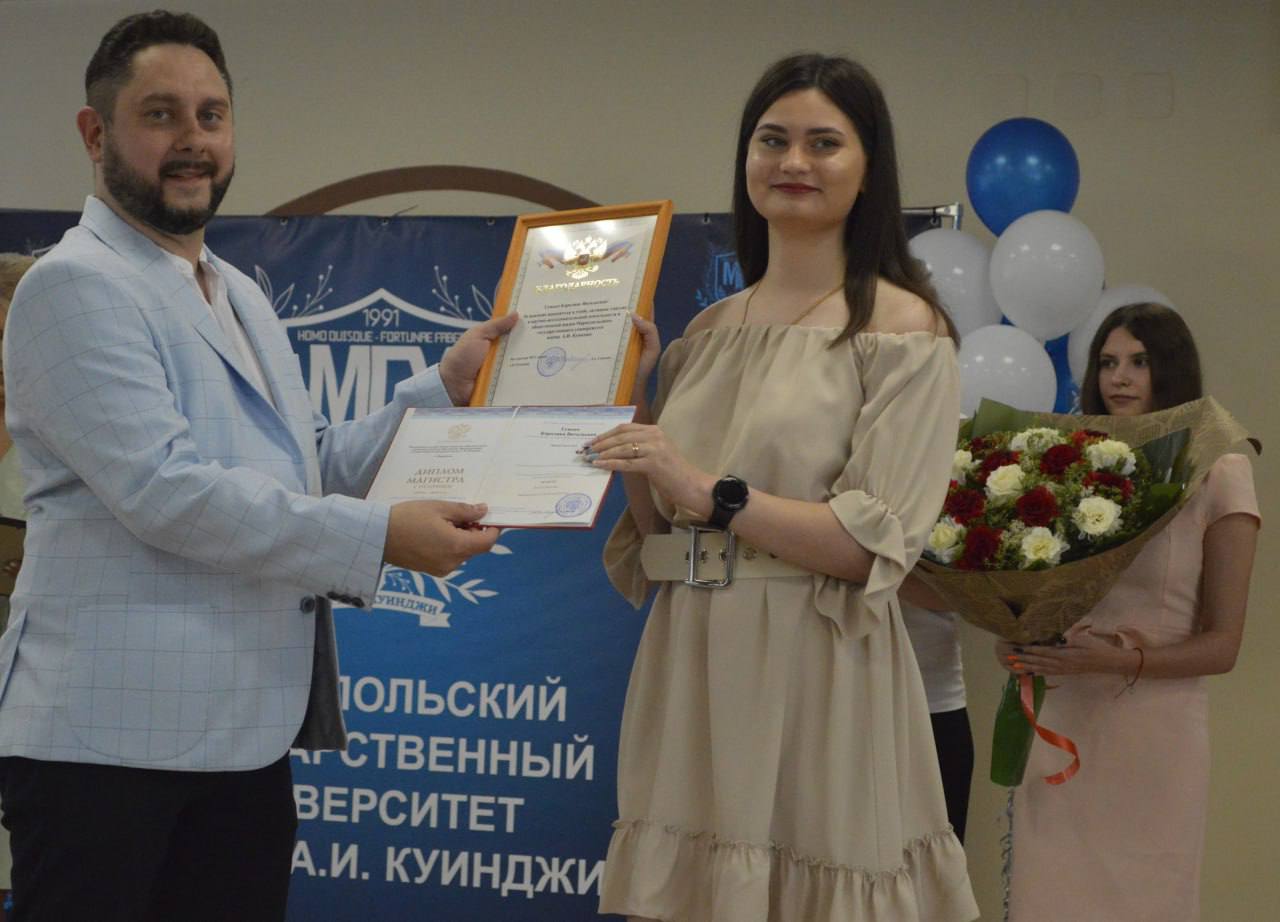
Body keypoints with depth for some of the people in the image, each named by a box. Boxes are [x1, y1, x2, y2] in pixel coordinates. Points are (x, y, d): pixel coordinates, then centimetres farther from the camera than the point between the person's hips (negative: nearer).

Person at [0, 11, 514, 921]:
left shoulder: (241, 296, 20)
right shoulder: (75, 285, -10)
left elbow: (312, 467, 19)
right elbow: (164, 490, -20)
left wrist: (446, 388, 10)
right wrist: (381, 535, -20)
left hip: (245, 734, 8)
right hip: (109, 736, -8)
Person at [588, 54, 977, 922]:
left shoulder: (902, 328, -5)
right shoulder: (706, 333, 12)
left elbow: (877, 545, -15)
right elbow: (654, 531, 13)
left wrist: (713, 492, -20)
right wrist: (635, 399, 2)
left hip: (814, 682, -5)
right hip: (695, 671, 5)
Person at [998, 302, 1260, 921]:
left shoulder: (1219, 475, -2)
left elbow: (1221, 645, -3)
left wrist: (1123, 661, -19)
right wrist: (1016, 640, -6)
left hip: (1155, 733, -3)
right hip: (1058, 725, 3)